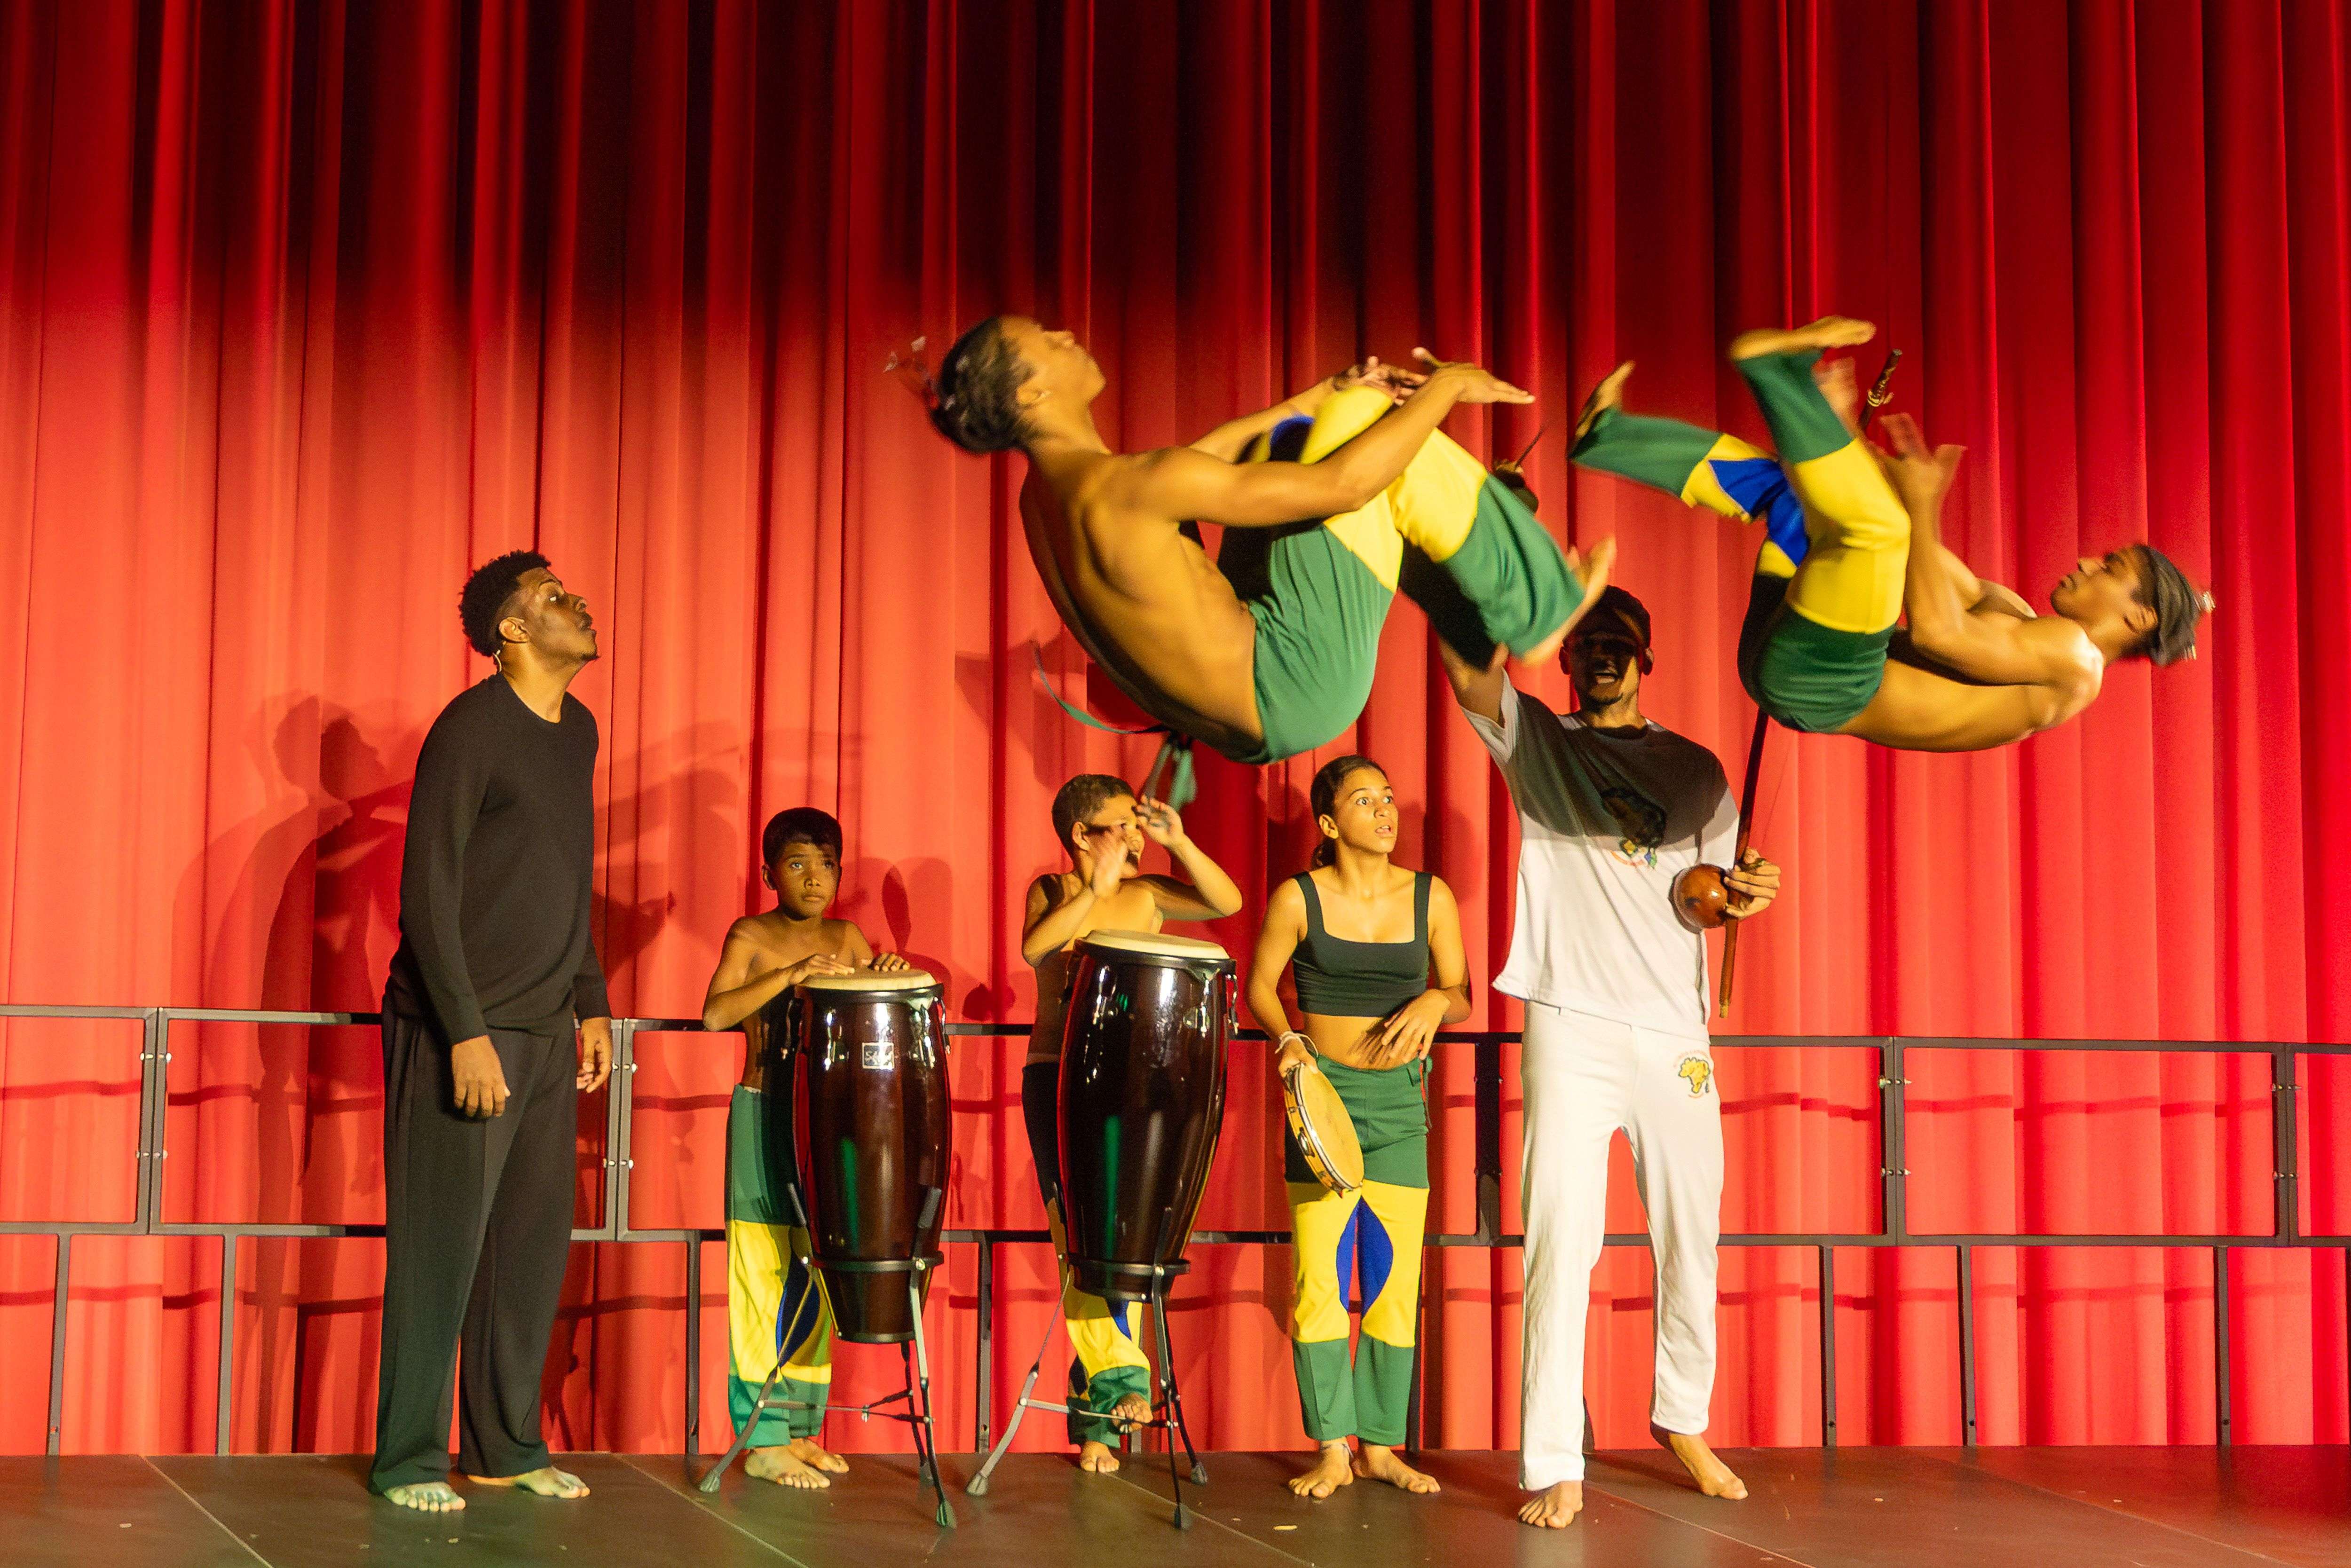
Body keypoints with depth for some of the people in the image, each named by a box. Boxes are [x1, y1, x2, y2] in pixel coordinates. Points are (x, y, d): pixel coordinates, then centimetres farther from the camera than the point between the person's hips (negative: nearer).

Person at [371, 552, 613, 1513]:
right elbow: (428, 893, -14)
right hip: (462, 1030, -7)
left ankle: (505, 1447, 18)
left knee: (535, 1243, 9)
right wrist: (467, 1035, -19)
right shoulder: (471, 730, -11)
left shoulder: (578, 730, 14)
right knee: (441, 1246, -4)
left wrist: (592, 1005, 18)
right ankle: (407, 1460, 4)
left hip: (545, 1035, 8)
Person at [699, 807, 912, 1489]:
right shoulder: (752, 936, -3)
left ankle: (802, 1426, 18)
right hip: (765, 1120, -5)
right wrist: (791, 974, -24)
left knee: (817, 1279, 9)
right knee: (764, 1278, -4)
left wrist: (887, 977, -9)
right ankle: (762, 1439, 0)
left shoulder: (847, 939, 11)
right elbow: (716, 1014, -17)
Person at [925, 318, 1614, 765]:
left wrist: (1322, 396, 19)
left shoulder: (1043, 497, 4)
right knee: (1364, 415, -7)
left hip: (1245, 722, 10)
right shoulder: (1127, 487, -26)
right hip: (1299, 688, -9)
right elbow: (1346, 484, -22)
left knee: (1286, 440, 22)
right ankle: (1537, 614, 8)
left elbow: (1205, 459, 20)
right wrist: (1446, 387, -9)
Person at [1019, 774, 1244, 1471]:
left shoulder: (1146, 893, 10)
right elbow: (1034, 948, -19)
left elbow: (1227, 902, -2)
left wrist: (1180, 844, -12)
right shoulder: (1054, 890, 1)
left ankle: (1096, 1413, 10)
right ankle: (1118, 1370, -8)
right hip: (1059, 1079, -3)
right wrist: (1095, 889, -25)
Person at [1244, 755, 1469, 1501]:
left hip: (1400, 1100, 2)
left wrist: (1436, 1001, -14)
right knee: (1319, 1276, -5)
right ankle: (1332, 1451, 3)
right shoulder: (1298, 898, -4)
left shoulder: (1431, 897, 2)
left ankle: (1380, 1446, 14)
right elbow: (1259, 984, 5)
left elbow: (1463, 995, 8)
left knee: (1394, 1276, 3)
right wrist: (1287, 1037, -13)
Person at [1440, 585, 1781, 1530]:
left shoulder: (1694, 769, 14)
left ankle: (1683, 1421, 29)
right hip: (1572, 1026, -3)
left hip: (1675, 1032, 3)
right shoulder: (1535, 739, 8)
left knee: (1691, 1243, 8)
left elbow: (1712, 885, 12)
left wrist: (1742, 892, -11)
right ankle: (1555, 1467, -6)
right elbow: (1472, 673, -9)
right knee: (1560, 1245, -9)